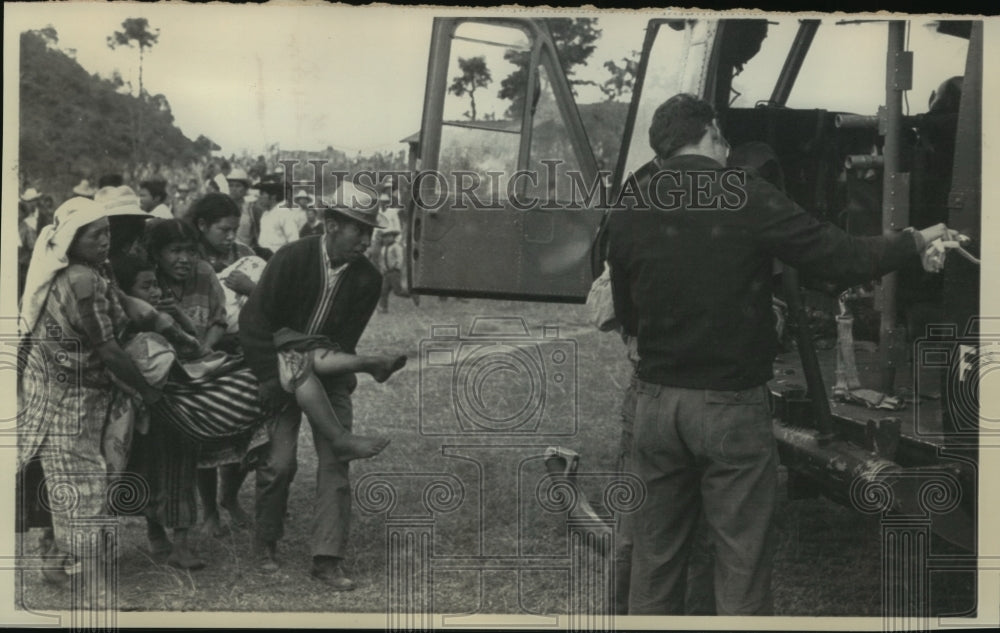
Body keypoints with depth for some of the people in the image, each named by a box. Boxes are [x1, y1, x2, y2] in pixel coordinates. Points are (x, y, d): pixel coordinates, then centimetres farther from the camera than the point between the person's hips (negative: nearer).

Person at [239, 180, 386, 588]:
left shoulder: (367, 280, -8)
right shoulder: (292, 259, -16)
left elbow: (345, 340, -7)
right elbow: (254, 321, -13)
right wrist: (272, 380, -16)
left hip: (329, 375, 3)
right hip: (281, 368, -3)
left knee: (335, 461, -6)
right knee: (279, 462, -8)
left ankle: (328, 559, -1)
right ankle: (265, 546, 16)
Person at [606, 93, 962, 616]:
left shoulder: (628, 215, 1)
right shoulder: (749, 199, -10)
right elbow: (843, 259, -7)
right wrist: (917, 241, 10)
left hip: (657, 401, 4)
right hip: (731, 406, -4)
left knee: (654, 559, 14)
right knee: (741, 563, 6)